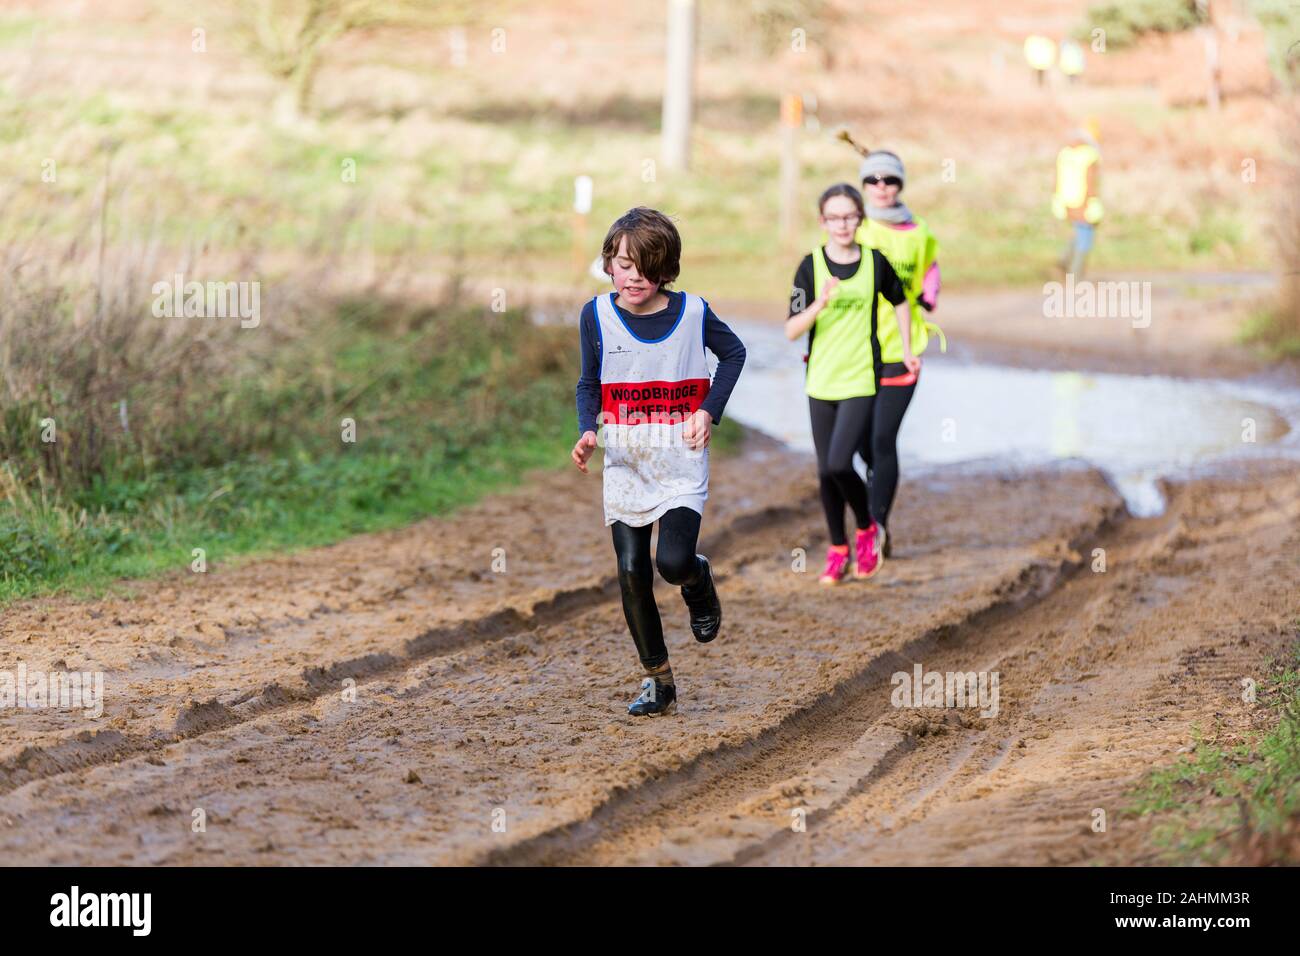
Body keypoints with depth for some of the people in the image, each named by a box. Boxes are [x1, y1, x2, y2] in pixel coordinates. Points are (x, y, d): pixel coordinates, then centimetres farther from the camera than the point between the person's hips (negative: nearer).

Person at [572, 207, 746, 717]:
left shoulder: (693, 312, -7)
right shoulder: (597, 316, -3)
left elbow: (733, 353, 11)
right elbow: (589, 384, 8)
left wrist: (708, 411, -2)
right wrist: (587, 432, -11)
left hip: (681, 460, -2)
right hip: (624, 463, 2)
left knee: (674, 562, -20)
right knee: (632, 573, 0)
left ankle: (699, 581, 18)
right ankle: (658, 681, 13)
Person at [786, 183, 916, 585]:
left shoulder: (875, 262, -3)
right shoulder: (811, 266, -5)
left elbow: (899, 302, 17)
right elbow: (792, 330, -9)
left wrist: (907, 351, 16)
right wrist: (821, 303, -25)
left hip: (861, 381, -2)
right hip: (821, 382, 2)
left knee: (839, 464, -16)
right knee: (825, 472, 8)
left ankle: (867, 529, 10)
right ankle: (837, 551, 24)